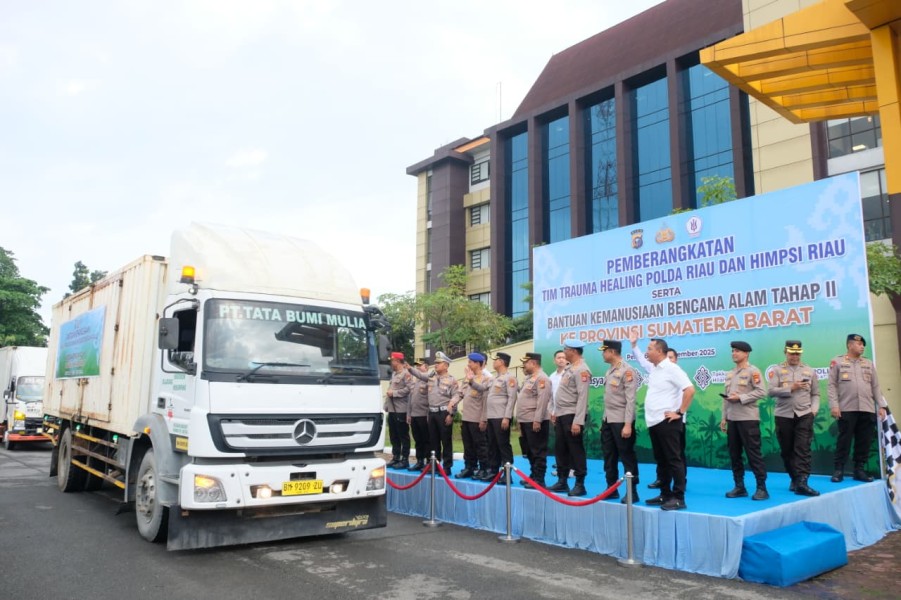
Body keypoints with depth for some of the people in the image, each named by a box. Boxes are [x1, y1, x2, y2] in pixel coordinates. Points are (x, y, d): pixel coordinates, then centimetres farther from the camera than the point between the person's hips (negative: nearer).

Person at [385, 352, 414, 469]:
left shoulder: (406, 374, -8)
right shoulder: (393, 374, 19)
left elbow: (409, 389, -20)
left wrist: (394, 393, -15)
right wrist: (386, 405, 15)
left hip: (401, 410, -9)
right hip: (391, 409, 9)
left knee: (403, 436, -1)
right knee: (393, 436, 13)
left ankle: (405, 460, 4)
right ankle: (396, 458, 21)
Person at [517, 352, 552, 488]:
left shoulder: (541, 378, -13)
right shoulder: (528, 378, 19)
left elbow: (542, 401, -21)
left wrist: (537, 420, -24)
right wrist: (520, 420, 21)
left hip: (535, 421, -10)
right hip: (526, 421, 10)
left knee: (538, 452, -4)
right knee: (529, 452, 16)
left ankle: (539, 479, 1)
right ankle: (533, 475, 25)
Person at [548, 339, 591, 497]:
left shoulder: (581, 370, -14)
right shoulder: (569, 369, 15)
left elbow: (582, 397, -20)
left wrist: (578, 421, -24)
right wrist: (556, 413, 17)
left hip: (571, 416, -10)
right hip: (561, 415, 10)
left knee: (576, 451, -1)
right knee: (560, 450, 14)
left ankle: (580, 484, 8)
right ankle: (562, 481, 23)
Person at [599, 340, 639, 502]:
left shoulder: (627, 371, -13)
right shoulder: (610, 371, 12)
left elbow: (630, 399, -17)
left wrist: (628, 424, -20)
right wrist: (604, 419, 12)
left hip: (621, 421, -9)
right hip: (607, 420, 9)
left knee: (627, 456, 1)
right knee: (609, 455, 14)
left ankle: (632, 491, 11)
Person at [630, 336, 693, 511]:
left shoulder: (671, 368, -13)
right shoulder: (653, 368, 13)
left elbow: (690, 390, -20)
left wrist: (680, 412, -17)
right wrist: (634, 344, 30)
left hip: (667, 422, -9)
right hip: (654, 422, 9)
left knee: (673, 460, -4)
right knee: (661, 460, 13)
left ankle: (679, 498, 0)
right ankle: (665, 494, 22)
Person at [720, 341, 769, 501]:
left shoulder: (753, 371, -6)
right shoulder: (730, 374, 16)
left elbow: (762, 392, -15)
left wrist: (741, 398, -18)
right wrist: (724, 417, 13)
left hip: (748, 418, -7)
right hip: (732, 419, 7)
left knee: (753, 453, -4)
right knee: (734, 454, 9)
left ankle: (761, 487, 4)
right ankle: (739, 487, 17)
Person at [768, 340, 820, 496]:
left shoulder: (810, 371, 12)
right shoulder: (777, 370, 4)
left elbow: (816, 394, 12)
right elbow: (771, 391, -7)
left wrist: (814, 409, -3)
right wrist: (791, 388, -14)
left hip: (804, 415, 0)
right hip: (783, 415, 0)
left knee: (803, 448, -10)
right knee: (787, 450, 7)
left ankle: (801, 482, -14)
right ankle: (795, 478, 23)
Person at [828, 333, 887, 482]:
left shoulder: (869, 363, 17)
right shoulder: (837, 362, 5)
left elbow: (875, 386, 16)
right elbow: (832, 385, 0)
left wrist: (881, 406, 7)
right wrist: (834, 405, -9)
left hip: (867, 409, 4)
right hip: (846, 409, -4)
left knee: (865, 441, 4)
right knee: (844, 440, -3)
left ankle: (860, 469, 14)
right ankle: (839, 470, 4)